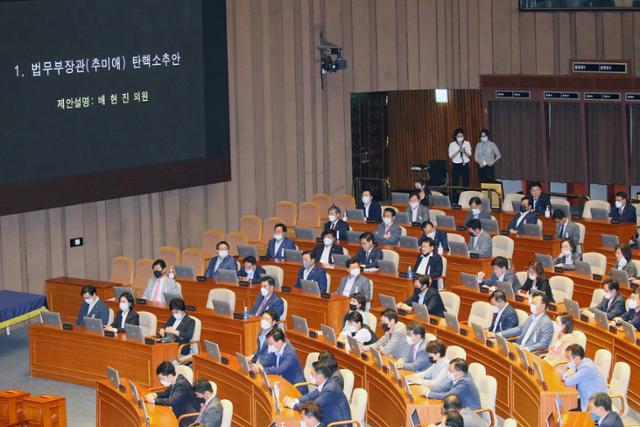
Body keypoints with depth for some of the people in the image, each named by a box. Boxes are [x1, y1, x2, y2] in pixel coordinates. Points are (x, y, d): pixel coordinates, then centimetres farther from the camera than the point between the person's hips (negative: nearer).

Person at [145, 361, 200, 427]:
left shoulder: (181, 384, -26)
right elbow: (167, 392, 18)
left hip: (188, 419, -9)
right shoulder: (176, 380, 0)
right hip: (180, 414, 9)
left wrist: (154, 400, -29)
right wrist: (155, 395, -2)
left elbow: (172, 402, -37)